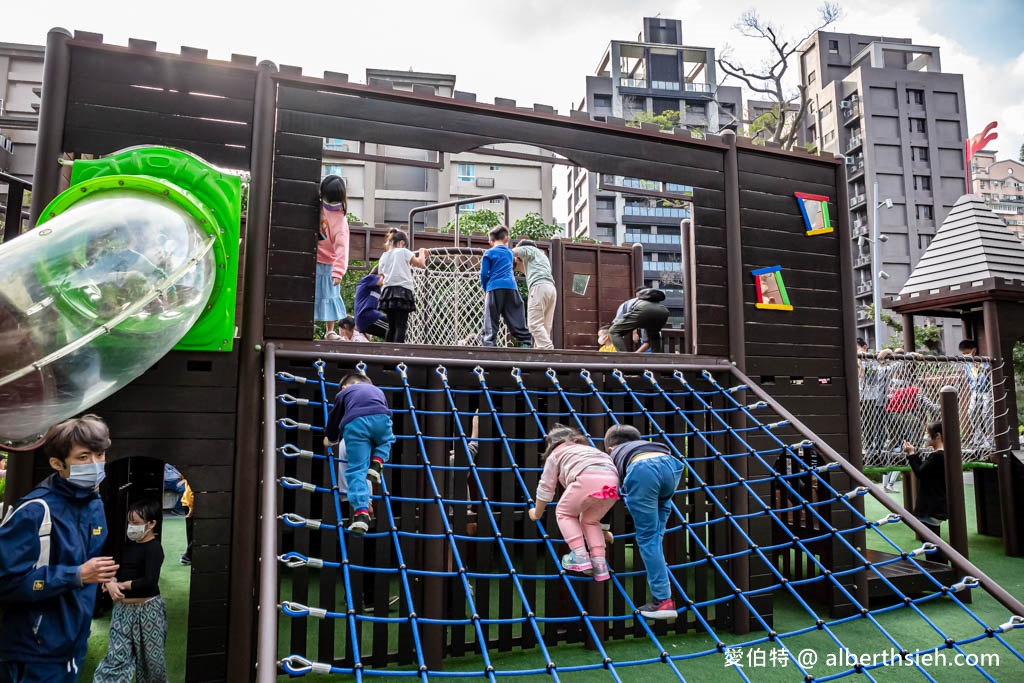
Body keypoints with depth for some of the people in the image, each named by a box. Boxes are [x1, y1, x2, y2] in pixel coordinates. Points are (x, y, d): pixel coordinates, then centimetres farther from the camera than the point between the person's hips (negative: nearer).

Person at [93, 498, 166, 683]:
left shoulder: (153, 548, -15)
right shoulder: (129, 544, 8)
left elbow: (149, 581, -23)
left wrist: (122, 585, -15)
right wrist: (110, 583, -14)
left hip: (146, 609, -6)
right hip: (123, 608, 6)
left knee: (149, 657, 9)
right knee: (116, 657, 6)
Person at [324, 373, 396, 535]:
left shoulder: (343, 393, 35)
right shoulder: (377, 390, 41)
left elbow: (334, 418, 41)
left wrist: (330, 439, 61)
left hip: (354, 424, -1)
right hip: (380, 418, 2)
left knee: (356, 470, 3)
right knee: (386, 441, 36)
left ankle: (361, 513, -13)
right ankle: (376, 464, 7)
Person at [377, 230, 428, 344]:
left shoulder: (383, 256, 16)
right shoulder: (403, 252, 0)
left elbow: (382, 275, 18)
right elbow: (421, 264, -4)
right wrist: (422, 252, 14)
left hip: (388, 291, 6)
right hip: (402, 291, -6)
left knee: (391, 326, 10)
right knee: (401, 326, -8)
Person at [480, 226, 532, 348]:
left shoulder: (489, 253, 5)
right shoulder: (510, 252, 18)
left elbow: (484, 274, 1)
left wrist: (485, 288, 14)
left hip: (495, 289, -3)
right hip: (511, 288, 3)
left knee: (490, 321, -2)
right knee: (516, 321, 4)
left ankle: (488, 344, -11)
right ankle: (527, 343, -4)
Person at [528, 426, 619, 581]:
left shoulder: (555, 454, 27)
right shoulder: (589, 449, 42)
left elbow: (546, 488, 28)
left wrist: (537, 514, 44)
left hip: (588, 478, -5)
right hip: (612, 481, 5)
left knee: (564, 513, 21)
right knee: (590, 520, 27)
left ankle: (580, 556, 7)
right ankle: (599, 564, 14)